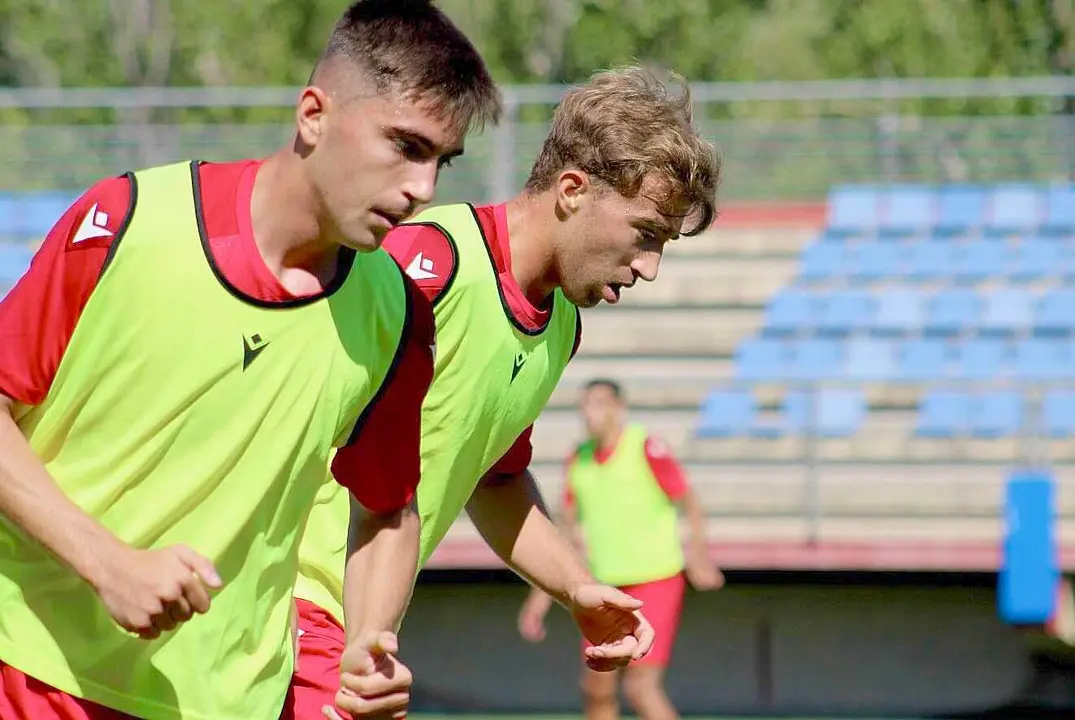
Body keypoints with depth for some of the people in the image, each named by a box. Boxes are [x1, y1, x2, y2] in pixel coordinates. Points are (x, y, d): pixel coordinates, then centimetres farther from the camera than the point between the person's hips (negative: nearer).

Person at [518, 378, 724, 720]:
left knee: (640, 688, -15)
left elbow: (690, 504, -14)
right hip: (605, 586, 6)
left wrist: (697, 554, -33)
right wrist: (541, 596, 10)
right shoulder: (579, 460, 5)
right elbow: (565, 528, 13)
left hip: (655, 580, -6)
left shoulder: (647, 449, -13)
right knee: (597, 691, 8)